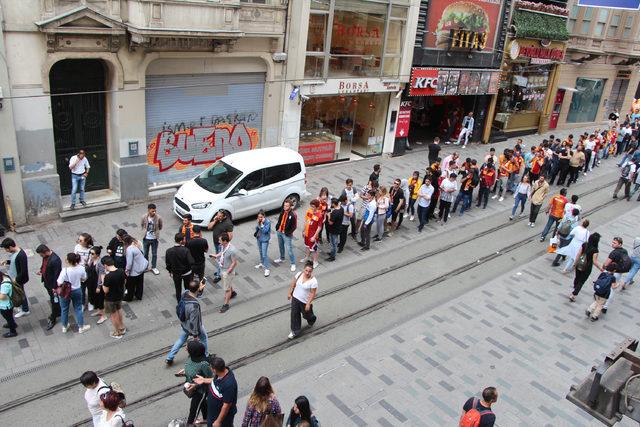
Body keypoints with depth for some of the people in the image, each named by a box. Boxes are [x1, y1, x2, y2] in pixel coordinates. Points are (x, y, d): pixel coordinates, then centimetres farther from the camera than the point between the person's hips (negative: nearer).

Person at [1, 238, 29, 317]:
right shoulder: (15, 251, -4)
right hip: (13, 278, 9)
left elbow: (24, 271, -29)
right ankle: (23, 307, 43)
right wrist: (7, 262, -3)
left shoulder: (21, 255, -33)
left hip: (18, 280, -9)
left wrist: (16, 279, -20)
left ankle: (25, 310, 30)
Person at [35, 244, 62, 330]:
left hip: (53, 284, -9)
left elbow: (57, 274, -26)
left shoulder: (55, 260, -32)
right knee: (53, 299, 25)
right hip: (47, 282, 9)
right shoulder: (45, 256, -5)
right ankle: (57, 312, 44)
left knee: (54, 301, 7)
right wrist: (40, 270, -2)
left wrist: (55, 287, -20)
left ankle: (53, 319, 20)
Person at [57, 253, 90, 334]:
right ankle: (81, 327, 30)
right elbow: (84, 279, -1)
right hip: (77, 291, 2)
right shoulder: (81, 268, -18)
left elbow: (59, 283, -23)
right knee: (78, 309, 19)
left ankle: (64, 327, 38)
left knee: (64, 309, 20)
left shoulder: (65, 270, -29)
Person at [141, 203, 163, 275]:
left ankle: (154, 267, 32)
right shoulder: (144, 217, -17)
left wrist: (155, 231, 2)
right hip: (146, 238, 1)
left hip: (154, 239, -1)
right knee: (145, 253, 18)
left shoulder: (158, 218, -20)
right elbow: (141, 225, 4)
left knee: (154, 254, 14)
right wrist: (145, 231, 2)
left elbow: (160, 227, -1)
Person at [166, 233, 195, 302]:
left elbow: (168, 264, -7)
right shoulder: (185, 250, -27)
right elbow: (191, 262, -28)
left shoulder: (168, 251, -17)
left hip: (175, 274, 2)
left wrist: (170, 271, 11)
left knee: (178, 289, 19)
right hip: (187, 273, -2)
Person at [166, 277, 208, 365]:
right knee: (204, 339, 23)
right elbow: (194, 321, -30)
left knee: (181, 340, 29)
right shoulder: (194, 305, -42)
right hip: (194, 327, -6)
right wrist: (195, 334, -16)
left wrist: (200, 289, -12)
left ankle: (169, 359, 40)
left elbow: (194, 295, 5)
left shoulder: (185, 293, -21)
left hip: (184, 324, 7)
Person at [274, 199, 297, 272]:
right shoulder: (282, 211, -4)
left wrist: (288, 233, -18)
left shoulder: (293, 215, -23)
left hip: (286, 234, -7)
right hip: (279, 232, 7)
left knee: (289, 249, -2)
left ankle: (293, 264, 12)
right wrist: (277, 228, 7)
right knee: (280, 246, 24)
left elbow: (294, 226, -17)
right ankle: (281, 258, 47)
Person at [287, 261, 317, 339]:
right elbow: (293, 284, 3)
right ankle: (295, 331, 28)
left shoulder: (313, 281, -26)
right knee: (294, 315, 11)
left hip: (305, 301, -4)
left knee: (306, 314, 19)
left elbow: (313, 293, -20)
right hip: (295, 298, 4)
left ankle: (312, 319, 55)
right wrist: (290, 293, 9)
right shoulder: (299, 274, -11)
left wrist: (308, 304, -19)